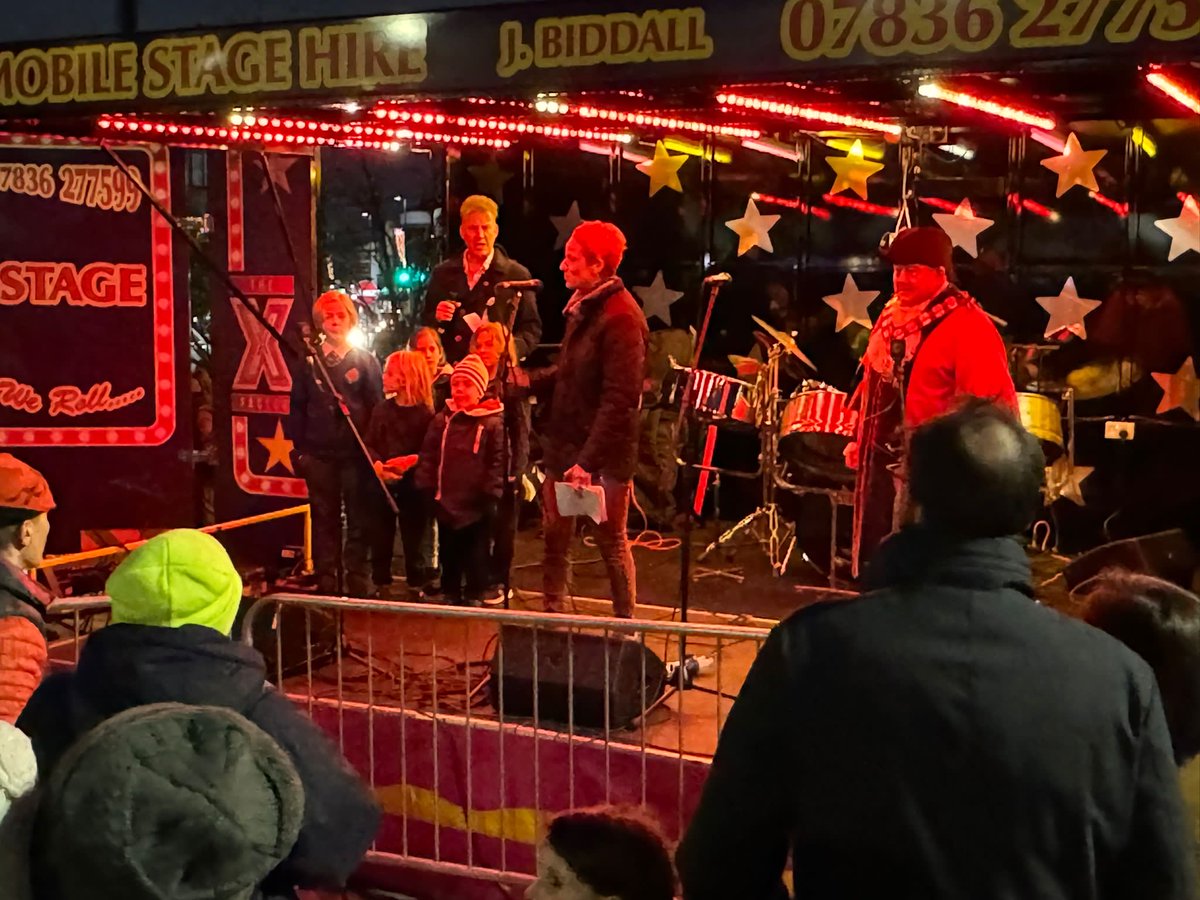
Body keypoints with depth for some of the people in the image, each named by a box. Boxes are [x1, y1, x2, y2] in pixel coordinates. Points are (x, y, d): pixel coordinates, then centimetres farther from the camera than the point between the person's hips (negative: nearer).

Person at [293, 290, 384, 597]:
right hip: (319, 455, 2)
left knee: (359, 521, 3)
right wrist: (299, 448, 0)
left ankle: (357, 584, 10)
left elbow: (378, 408, -1)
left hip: (357, 454, -1)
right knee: (324, 521, 7)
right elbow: (298, 407, 7)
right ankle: (326, 584, 14)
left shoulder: (366, 361, 3)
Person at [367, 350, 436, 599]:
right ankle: (380, 588, 22)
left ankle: (416, 591, 19)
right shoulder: (382, 409, 8)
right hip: (382, 484, 4)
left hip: (412, 487, -4)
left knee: (414, 541, 6)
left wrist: (413, 460, -26)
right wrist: (378, 465, -16)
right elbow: (369, 444, 3)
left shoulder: (426, 414, -7)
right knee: (380, 539, 9)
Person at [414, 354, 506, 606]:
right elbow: (428, 456, 10)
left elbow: (499, 461, -10)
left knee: (476, 556, 6)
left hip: (478, 508, -4)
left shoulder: (493, 422, -7)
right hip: (446, 503, 4)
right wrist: (426, 486, 2)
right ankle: (450, 594, 27)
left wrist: (491, 493, -15)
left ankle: (475, 596, 17)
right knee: (449, 555, 15)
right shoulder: (442, 420, 8)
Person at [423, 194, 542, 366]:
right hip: (450, 371, 2)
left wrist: (511, 349, -14)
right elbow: (426, 325, 16)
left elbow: (532, 328, 3)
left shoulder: (517, 275, 3)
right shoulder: (442, 273, 11)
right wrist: (437, 317, -5)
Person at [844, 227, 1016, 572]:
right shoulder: (892, 315, 12)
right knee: (874, 558, 16)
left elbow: (990, 402, -18)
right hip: (883, 458, 8)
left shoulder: (967, 325, -14)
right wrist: (859, 438, 18)